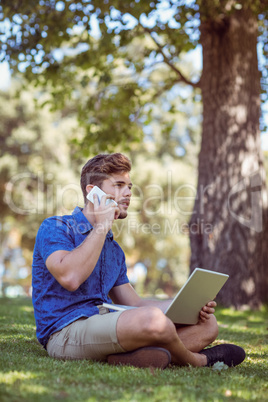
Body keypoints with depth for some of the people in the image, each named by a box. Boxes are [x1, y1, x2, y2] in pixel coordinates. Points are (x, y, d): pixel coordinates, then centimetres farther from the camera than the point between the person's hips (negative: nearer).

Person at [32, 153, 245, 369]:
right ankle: (197, 361, -1)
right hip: (66, 332, -8)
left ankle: (127, 356, -26)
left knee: (207, 324, -3)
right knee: (153, 319, -34)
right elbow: (70, 278, -21)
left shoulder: (114, 249, 22)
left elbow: (132, 302, 21)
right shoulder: (55, 228, -2)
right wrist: (101, 228, -11)